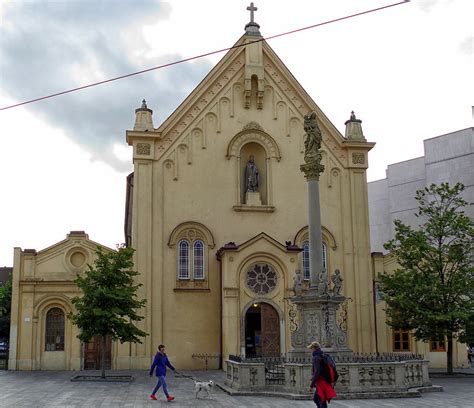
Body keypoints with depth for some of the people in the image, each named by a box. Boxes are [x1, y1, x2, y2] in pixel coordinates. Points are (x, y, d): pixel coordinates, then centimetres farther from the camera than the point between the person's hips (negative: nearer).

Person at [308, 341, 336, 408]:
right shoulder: (324, 356, 13)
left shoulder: (316, 358, -15)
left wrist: (311, 385, -19)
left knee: (322, 402, -4)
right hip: (325, 382, 9)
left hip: (321, 383, -9)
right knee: (315, 399, 21)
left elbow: (316, 372, -22)